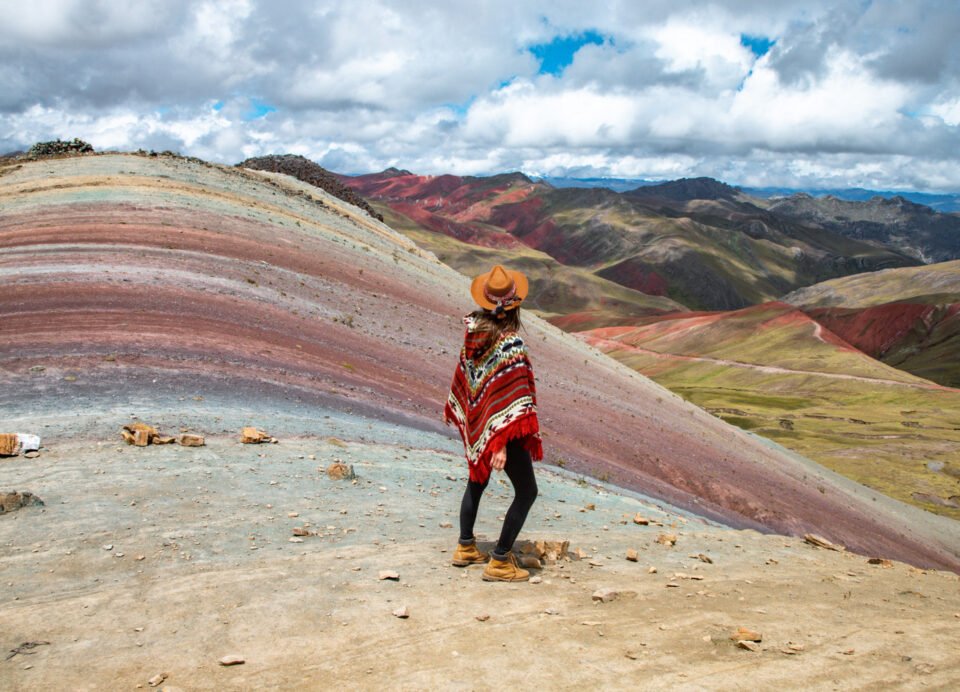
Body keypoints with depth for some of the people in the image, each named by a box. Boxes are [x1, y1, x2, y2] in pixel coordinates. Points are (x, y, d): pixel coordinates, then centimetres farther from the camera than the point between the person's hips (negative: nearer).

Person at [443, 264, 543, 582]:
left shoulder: (474, 331, -4)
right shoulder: (510, 344, -24)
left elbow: (463, 373, 11)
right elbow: (510, 399, -25)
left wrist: (452, 407, 26)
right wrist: (501, 444, -25)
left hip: (475, 422, 8)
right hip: (500, 428, -8)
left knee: (477, 481, 25)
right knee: (526, 490, 4)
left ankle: (465, 547, 34)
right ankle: (499, 561, 5)